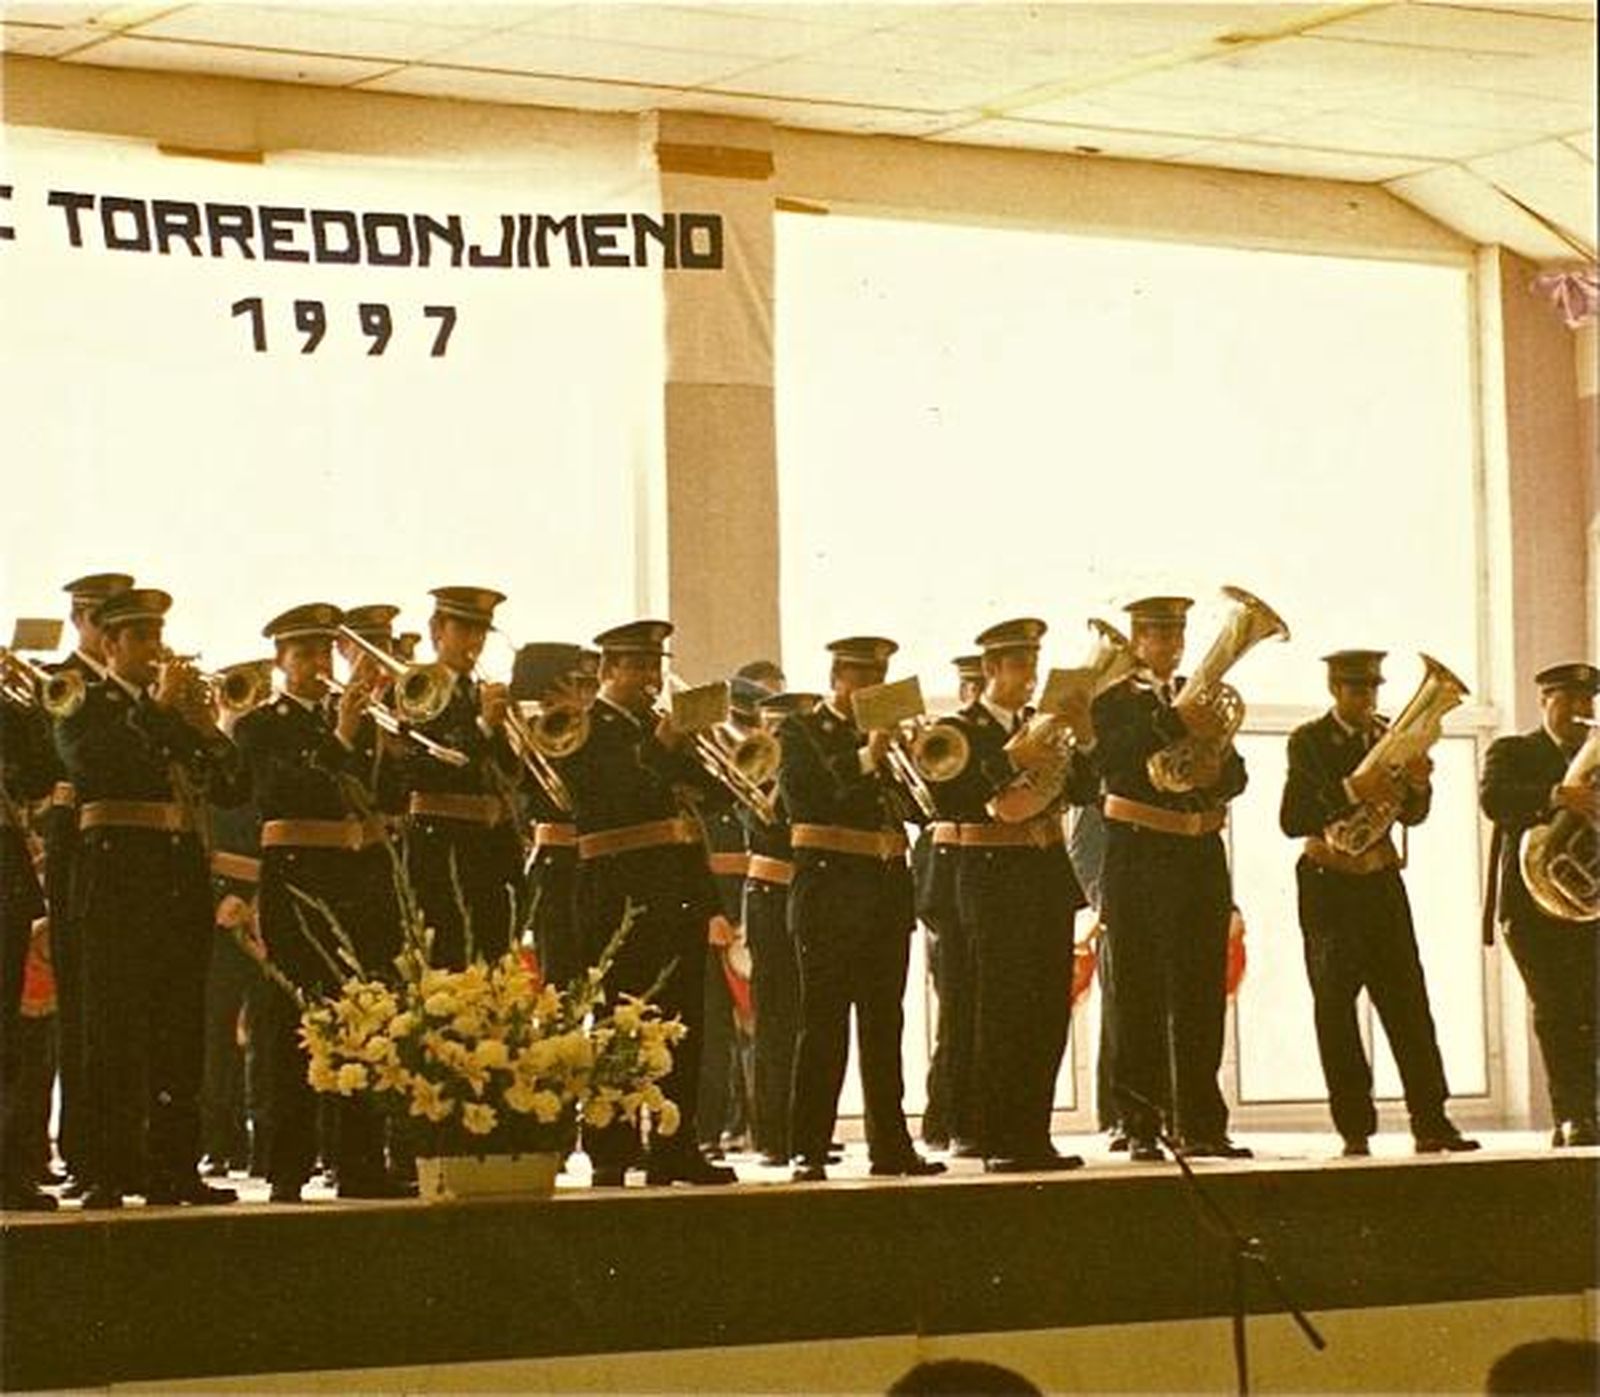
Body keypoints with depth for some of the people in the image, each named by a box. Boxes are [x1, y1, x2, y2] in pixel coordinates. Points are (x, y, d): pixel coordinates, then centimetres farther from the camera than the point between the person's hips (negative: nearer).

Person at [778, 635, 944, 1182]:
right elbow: (801, 796, -16)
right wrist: (865, 759, -20)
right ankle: (808, 1151, -6)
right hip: (830, 888, -6)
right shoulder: (800, 732, 1)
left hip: (888, 892, 6)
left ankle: (890, 1145, 11)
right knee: (824, 1025, -7)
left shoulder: (885, 737, 18)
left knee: (884, 1025, 8)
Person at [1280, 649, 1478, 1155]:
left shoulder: (1390, 737, 10)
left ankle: (1430, 1122, -3)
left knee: (1409, 1001, -2)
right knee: (1335, 1008, -3)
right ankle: (1354, 1130, -1)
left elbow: (1411, 816, 10)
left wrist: (1418, 784, -11)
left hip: (1381, 882, 4)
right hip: (1329, 886, -4)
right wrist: (1351, 790, -28)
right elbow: (1292, 820, -16)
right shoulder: (1308, 741, -4)